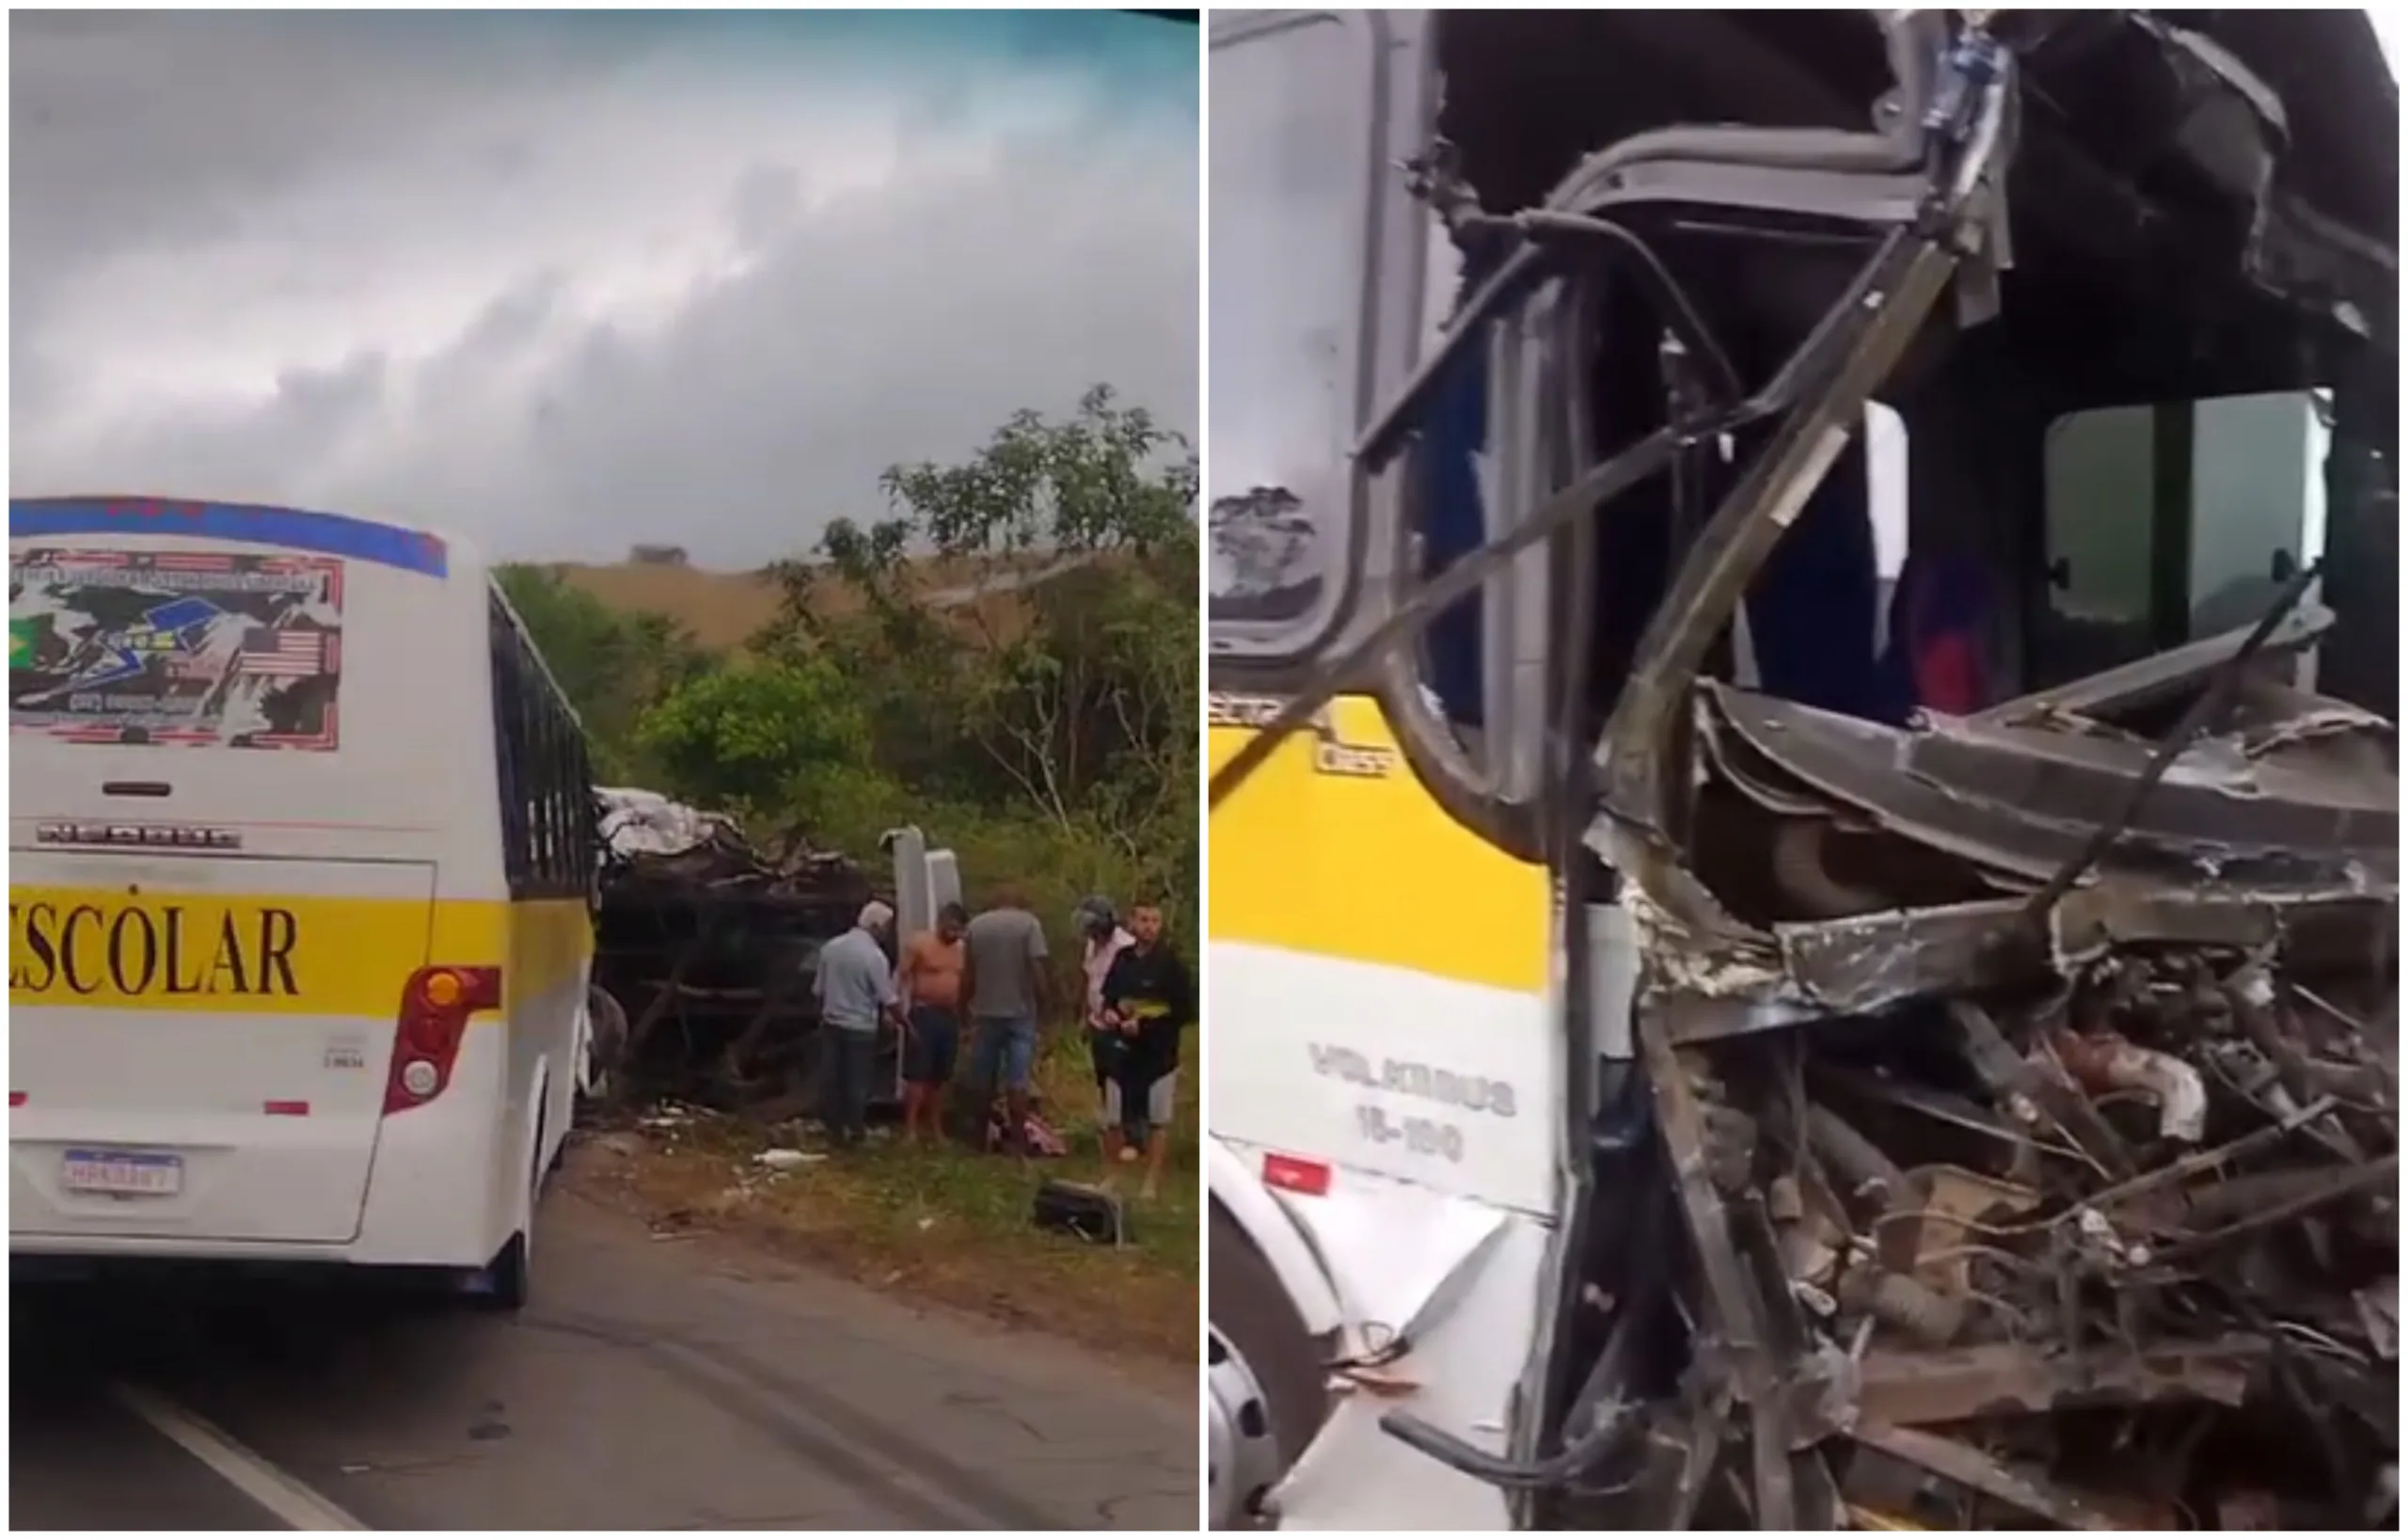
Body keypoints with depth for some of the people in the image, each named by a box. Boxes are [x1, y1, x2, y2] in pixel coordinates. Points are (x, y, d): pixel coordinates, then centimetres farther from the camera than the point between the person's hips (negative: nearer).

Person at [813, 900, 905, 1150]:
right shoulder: (874, 956, -15)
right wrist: (904, 1024, -1)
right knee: (857, 1081, 6)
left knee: (830, 1078, 10)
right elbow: (887, 1000, -12)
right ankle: (855, 1129, 13)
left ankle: (834, 1128, 16)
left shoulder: (830, 947, 2)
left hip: (831, 1023, 5)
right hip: (860, 1028, -5)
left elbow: (819, 990, 8)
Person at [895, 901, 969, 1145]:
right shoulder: (919, 944, -5)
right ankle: (910, 1128, -9)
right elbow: (902, 978, -9)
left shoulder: (961, 950, 12)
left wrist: (963, 1019, 13)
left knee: (940, 1077, 9)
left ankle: (936, 1128, 15)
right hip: (924, 1014, -6)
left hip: (950, 1017, 6)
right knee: (918, 1075, -9)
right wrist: (900, 1010, -19)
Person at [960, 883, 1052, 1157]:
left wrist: (968, 1005, 15)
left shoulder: (975, 925, 4)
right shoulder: (1029, 924, -6)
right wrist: (1045, 1003, -4)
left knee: (985, 1078, 13)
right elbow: (1037, 970, -13)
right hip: (1020, 1012, -3)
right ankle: (1017, 1137, -2)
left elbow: (967, 974, 5)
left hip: (985, 1012, 3)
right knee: (1017, 1078, -1)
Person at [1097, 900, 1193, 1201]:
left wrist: (1144, 1025, -19)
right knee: (1113, 1118, 11)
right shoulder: (1122, 959, 4)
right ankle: (1108, 1177, 26)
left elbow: (1186, 1012, -15)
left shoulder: (1171, 963, -12)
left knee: (1158, 1120, 4)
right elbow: (1109, 994, 19)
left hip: (1160, 1053, -5)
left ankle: (1151, 1183, 12)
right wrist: (1109, 1011, -4)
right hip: (1125, 1050, 5)